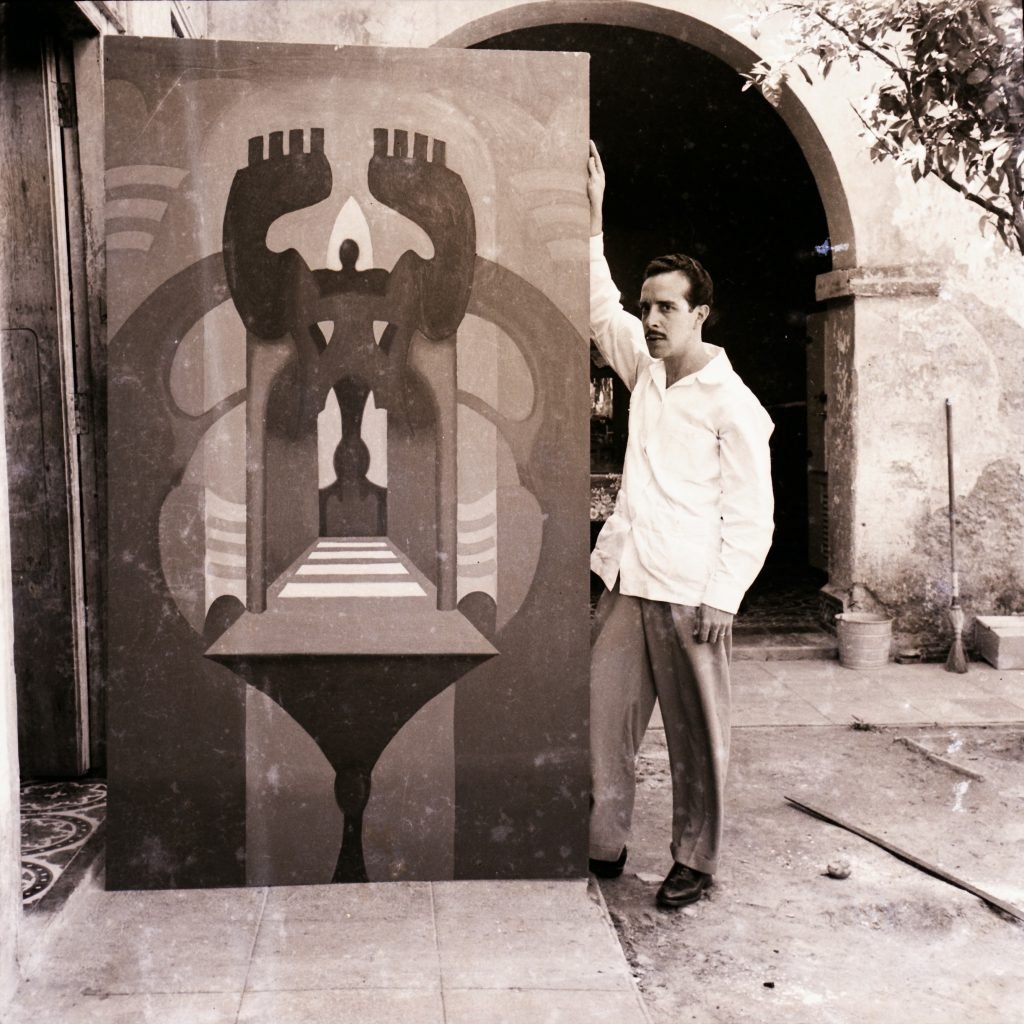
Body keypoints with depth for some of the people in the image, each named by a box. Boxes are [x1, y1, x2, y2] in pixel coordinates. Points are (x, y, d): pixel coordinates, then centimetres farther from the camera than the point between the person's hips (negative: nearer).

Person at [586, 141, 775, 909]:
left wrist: (722, 596, -15)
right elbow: (600, 306, 23)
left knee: (696, 735, 5)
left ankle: (695, 862, 18)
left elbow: (752, 514, -9)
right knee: (603, 716, 7)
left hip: (689, 594, -6)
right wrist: (592, 220, 16)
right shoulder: (645, 370, 10)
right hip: (626, 584, 6)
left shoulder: (733, 404, -8)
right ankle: (604, 844, 20)